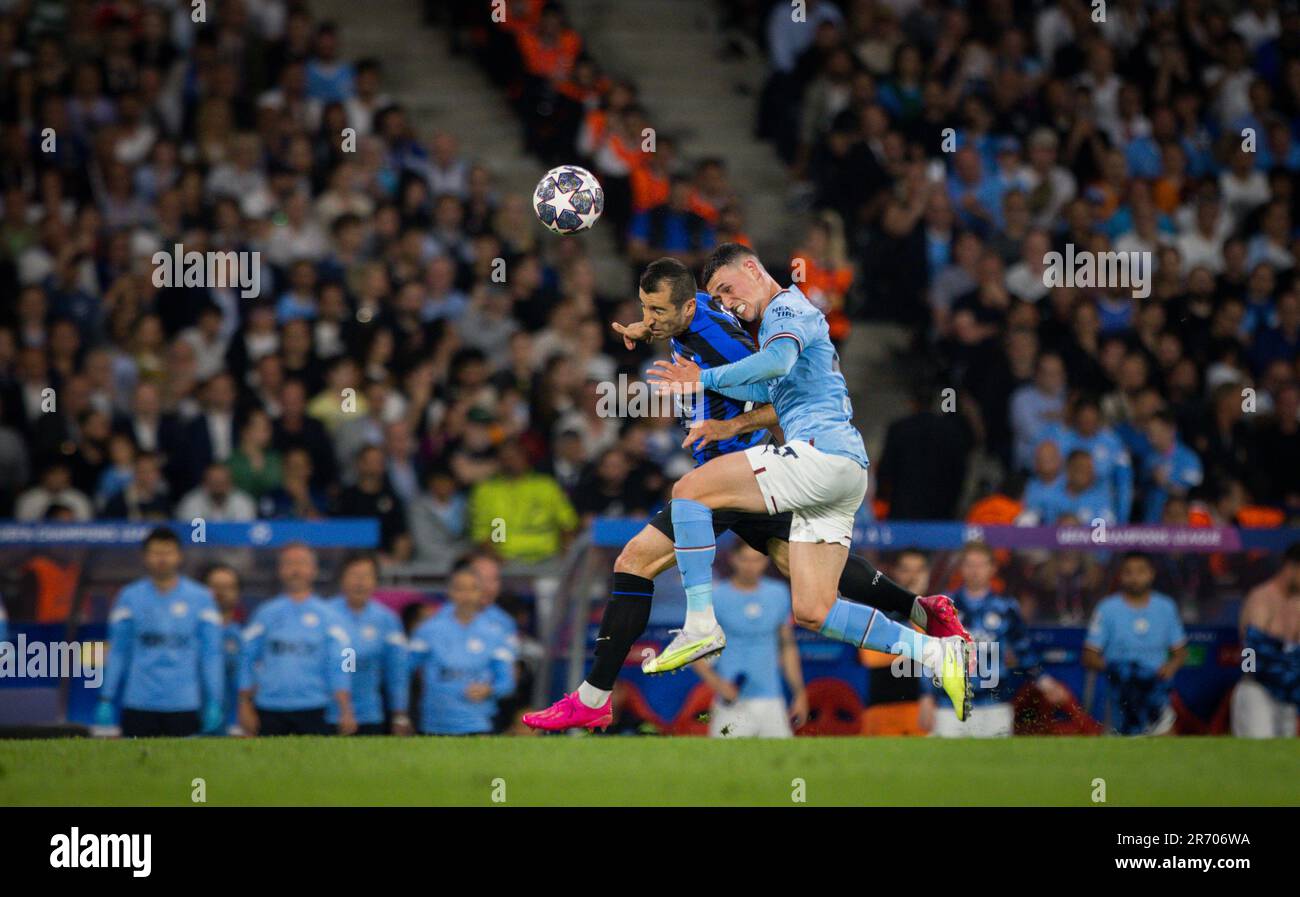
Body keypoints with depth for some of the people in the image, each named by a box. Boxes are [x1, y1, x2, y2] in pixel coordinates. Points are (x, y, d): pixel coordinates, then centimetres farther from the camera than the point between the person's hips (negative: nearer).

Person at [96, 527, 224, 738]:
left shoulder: (200, 598, 6)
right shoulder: (129, 596, 8)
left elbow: (211, 654, 6)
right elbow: (117, 653, 9)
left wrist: (214, 702, 1)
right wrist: (106, 699, 4)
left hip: (184, 705, 0)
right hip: (138, 706, 1)